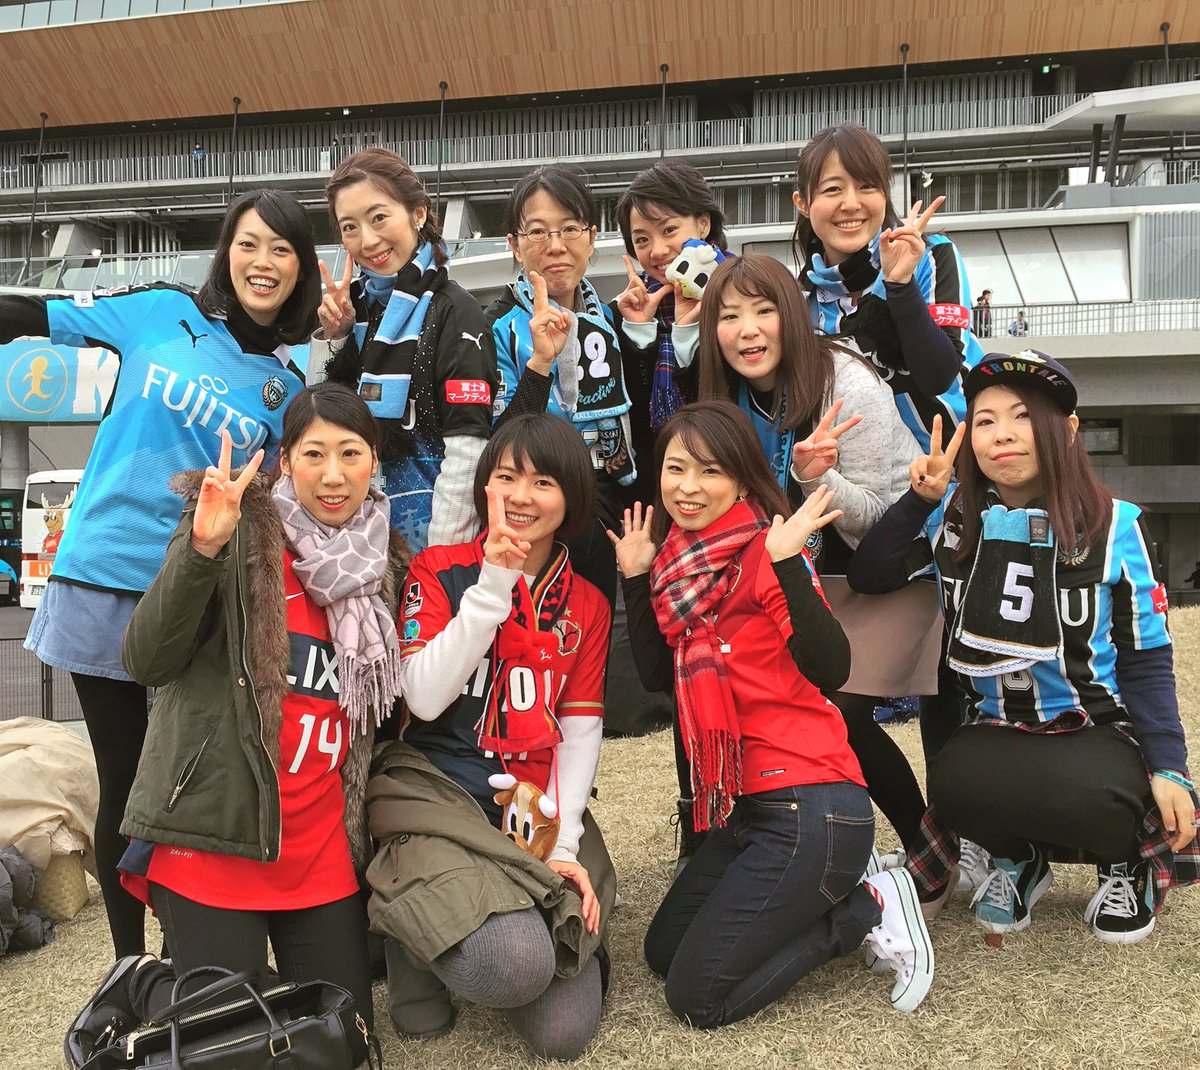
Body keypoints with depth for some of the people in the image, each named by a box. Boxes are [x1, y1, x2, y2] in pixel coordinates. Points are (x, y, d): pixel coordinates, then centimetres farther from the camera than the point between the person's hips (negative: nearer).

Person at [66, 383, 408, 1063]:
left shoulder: (386, 565, 8)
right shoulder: (239, 530, -6)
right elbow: (147, 661, -16)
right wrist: (202, 548, -29)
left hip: (322, 848, 5)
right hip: (214, 831, -5)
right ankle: (138, 985, 28)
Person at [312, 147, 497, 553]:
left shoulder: (454, 311, -10)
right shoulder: (354, 305, 9)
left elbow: (467, 449, -16)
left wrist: (443, 555, -20)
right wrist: (331, 337, 0)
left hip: (423, 522, -5)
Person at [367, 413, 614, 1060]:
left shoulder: (586, 606, 10)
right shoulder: (439, 571, 0)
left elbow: (580, 731, 5)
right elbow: (426, 699, -13)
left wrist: (564, 846, -7)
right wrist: (493, 585, -17)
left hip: (542, 809, 3)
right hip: (438, 791, -3)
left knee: (563, 1031, -10)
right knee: (515, 965, -28)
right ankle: (414, 937, 5)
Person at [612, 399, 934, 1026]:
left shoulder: (762, 550, -14)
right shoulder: (679, 563, 8)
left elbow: (829, 670, -22)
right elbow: (659, 676, 11)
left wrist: (789, 563, -30)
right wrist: (635, 577, 5)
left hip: (810, 809, -8)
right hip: (745, 807, 9)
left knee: (697, 998, -4)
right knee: (663, 950, 20)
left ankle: (869, 907, 6)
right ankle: (838, 890, 19)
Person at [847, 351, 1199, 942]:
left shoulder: (1115, 526, -5)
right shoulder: (954, 516, 1)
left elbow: (1146, 659, -2)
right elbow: (868, 576, -3)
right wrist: (919, 499, -10)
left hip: (1100, 733, -1)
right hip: (997, 732, 2)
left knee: (1090, 799, -35)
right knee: (952, 783, -32)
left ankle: (1126, 859, 6)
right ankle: (1020, 859, 6)